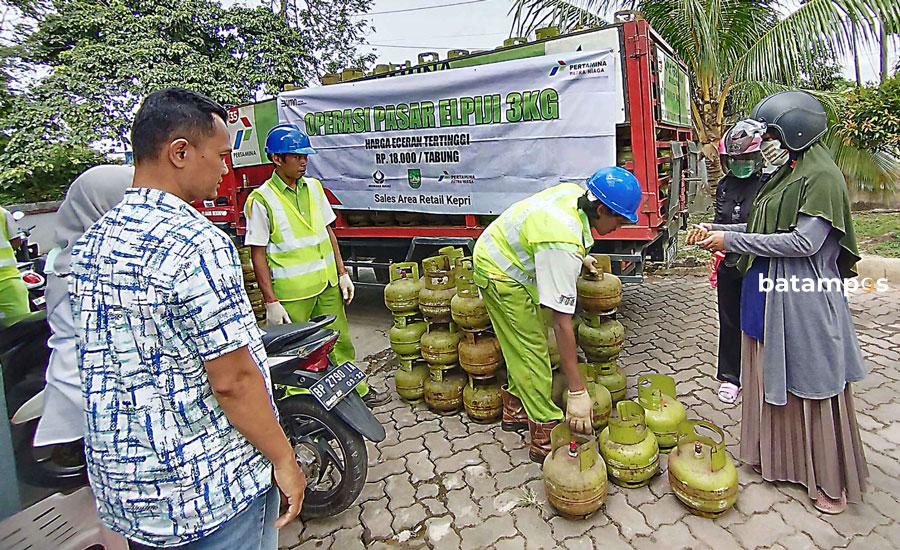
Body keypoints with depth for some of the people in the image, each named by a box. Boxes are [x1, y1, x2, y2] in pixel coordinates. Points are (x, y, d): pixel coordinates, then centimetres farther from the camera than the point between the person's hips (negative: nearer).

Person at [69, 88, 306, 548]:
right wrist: (284, 459, -12)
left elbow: (103, 362, 11)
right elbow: (233, 379, -24)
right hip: (211, 489, -7)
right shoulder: (196, 243, -24)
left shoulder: (90, 242, 3)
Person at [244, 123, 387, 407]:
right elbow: (258, 254, -10)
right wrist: (271, 302, -13)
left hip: (327, 284, 6)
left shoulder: (314, 187, 7)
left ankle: (356, 389, 32)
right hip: (291, 293, -5)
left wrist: (342, 272, 10)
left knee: (339, 341, 17)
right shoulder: (261, 200, -11)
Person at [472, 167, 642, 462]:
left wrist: (579, 257, 20)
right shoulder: (563, 248, -36)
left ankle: (515, 410, 33)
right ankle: (546, 436, 7)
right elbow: (562, 322, -35)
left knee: (522, 346, 17)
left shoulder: (575, 191, -11)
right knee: (532, 350, -4)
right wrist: (577, 392, -31)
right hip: (501, 274, -9)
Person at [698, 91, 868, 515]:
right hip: (770, 295, 9)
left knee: (813, 385, 5)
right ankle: (778, 456, 36)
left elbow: (805, 241, -22)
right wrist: (722, 233, 4)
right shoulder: (789, 171, 12)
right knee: (773, 379, 17)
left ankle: (832, 481, 23)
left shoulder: (822, 176, -15)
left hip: (805, 302, -9)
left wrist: (733, 240, -20)